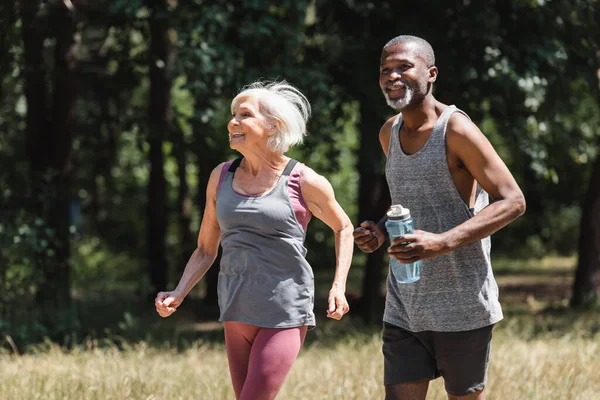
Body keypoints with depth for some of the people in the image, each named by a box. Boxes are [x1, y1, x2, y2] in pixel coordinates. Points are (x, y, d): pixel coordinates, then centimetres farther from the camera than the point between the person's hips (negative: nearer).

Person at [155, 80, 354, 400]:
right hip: (237, 311, 5)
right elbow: (205, 250, 13)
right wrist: (178, 295, -2)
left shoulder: (304, 182, -6)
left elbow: (343, 229, 10)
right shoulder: (221, 177, 6)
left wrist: (338, 287, -2)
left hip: (285, 312, -5)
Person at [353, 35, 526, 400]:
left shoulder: (456, 130, -12)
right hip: (404, 305, 6)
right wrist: (381, 229, 3)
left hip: (462, 306, -6)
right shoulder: (390, 133, 10)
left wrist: (443, 242, -27)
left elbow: (512, 201, -15)